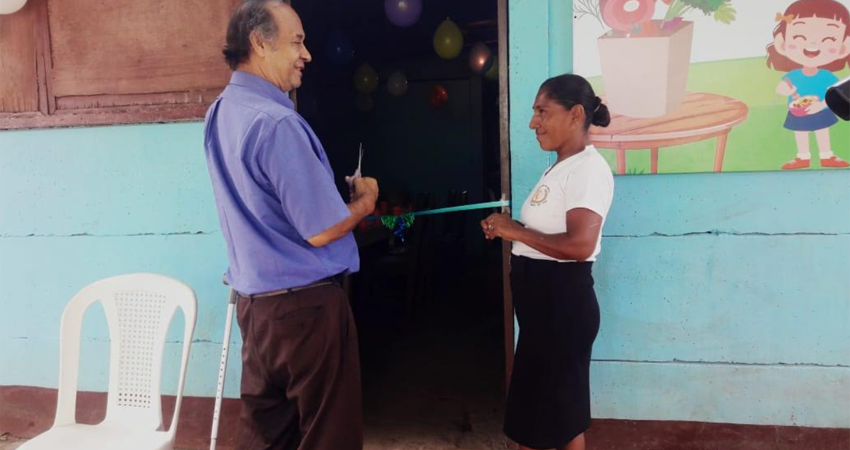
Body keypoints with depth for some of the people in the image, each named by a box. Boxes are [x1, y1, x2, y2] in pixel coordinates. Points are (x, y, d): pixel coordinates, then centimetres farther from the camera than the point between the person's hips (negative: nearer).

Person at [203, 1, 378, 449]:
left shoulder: (222, 112, 7)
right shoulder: (277, 122, -21)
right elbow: (322, 230, -20)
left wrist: (340, 193, 13)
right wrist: (364, 201, -2)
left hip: (254, 297, 9)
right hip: (304, 303, -8)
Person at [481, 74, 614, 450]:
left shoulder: (588, 168, -17)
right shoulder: (560, 167, 15)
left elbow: (579, 245, -28)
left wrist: (516, 231, -20)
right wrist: (506, 228, 6)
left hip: (563, 298, -10)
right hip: (540, 297, 10)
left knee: (560, 408, 6)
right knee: (536, 401, 20)